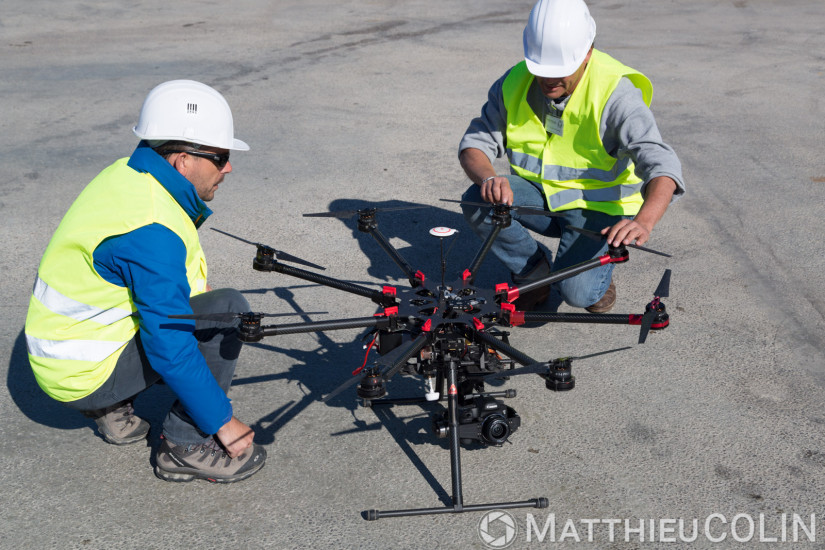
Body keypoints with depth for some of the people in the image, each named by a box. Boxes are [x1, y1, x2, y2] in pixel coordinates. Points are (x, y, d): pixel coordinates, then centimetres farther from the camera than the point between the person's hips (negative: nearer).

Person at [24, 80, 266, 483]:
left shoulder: (127, 174, 0)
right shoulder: (153, 231, -28)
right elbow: (172, 350, -26)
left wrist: (195, 289, 6)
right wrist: (222, 422, -17)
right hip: (84, 374, -9)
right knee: (229, 309, -16)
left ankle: (112, 409, 17)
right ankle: (186, 447, -6)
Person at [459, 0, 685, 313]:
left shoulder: (616, 93, -23)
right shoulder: (514, 83, -9)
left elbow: (661, 166, -32)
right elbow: (474, 144, -8)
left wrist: (643, 222, -53)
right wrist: (488, 178, -33)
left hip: (598, 206, -4)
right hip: (539, 196, 5)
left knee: (576, 291, -28)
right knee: (477, 202, -24)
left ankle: (599, 274, 11)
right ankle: (535, 275, 0)